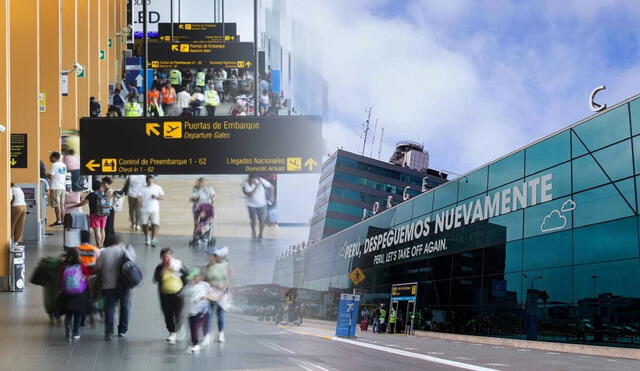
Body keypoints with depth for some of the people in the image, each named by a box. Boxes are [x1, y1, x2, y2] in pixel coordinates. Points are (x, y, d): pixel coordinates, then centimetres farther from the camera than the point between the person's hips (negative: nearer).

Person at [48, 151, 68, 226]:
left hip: (55, 187, -8)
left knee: (56, 205, -5)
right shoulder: (63, 165, 11)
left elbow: (50, 176, -15)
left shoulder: (54, 165, -12)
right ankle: (63, 220, 14)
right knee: (62, 205, 12)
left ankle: (58, 221, -5)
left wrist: (46, 175, 3)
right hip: (62, 186, 8)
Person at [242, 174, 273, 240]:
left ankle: (260, 235, 22)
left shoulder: (261, 180, -15)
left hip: (262, 205, 1)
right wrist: (257, 186, -35)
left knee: (262, 220, 1)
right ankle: (253, 232, 29)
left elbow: (271, 187, -3)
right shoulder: (247, 184, -19)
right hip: (252, 205, -1)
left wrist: (271, 197, -7)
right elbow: (251, 194, -31)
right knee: (253, 220, -1)